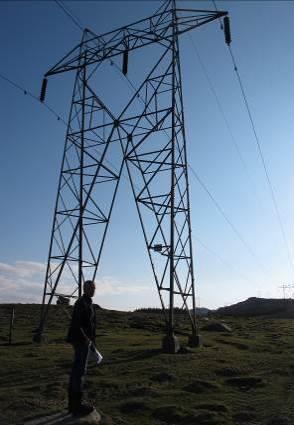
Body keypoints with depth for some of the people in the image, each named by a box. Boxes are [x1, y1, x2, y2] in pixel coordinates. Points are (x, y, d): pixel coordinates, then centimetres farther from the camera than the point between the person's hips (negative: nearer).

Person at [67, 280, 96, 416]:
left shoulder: (87, 302, 15)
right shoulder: (82, 303, -16)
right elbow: (76, 324, -24)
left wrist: (91, 339, 21)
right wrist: (86, 339, -20)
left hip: (83, 340, 10)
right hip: (82, 341, -10)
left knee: (77, 370, 14)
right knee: (80, 371, -5)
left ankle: (73, 403, 23)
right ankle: (77, 405, 3)